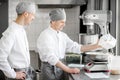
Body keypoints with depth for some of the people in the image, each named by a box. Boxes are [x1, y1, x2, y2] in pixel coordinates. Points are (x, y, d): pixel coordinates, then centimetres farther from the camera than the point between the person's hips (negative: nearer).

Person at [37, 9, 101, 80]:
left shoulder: (63, 35, 7)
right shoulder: (45, 36, -15)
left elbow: (75, 47, 1)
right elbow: (51, 58, -23)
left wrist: (96, 46, -8)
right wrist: (69, 70, -25)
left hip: (61, 68, 6)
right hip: (50, 69, -6)